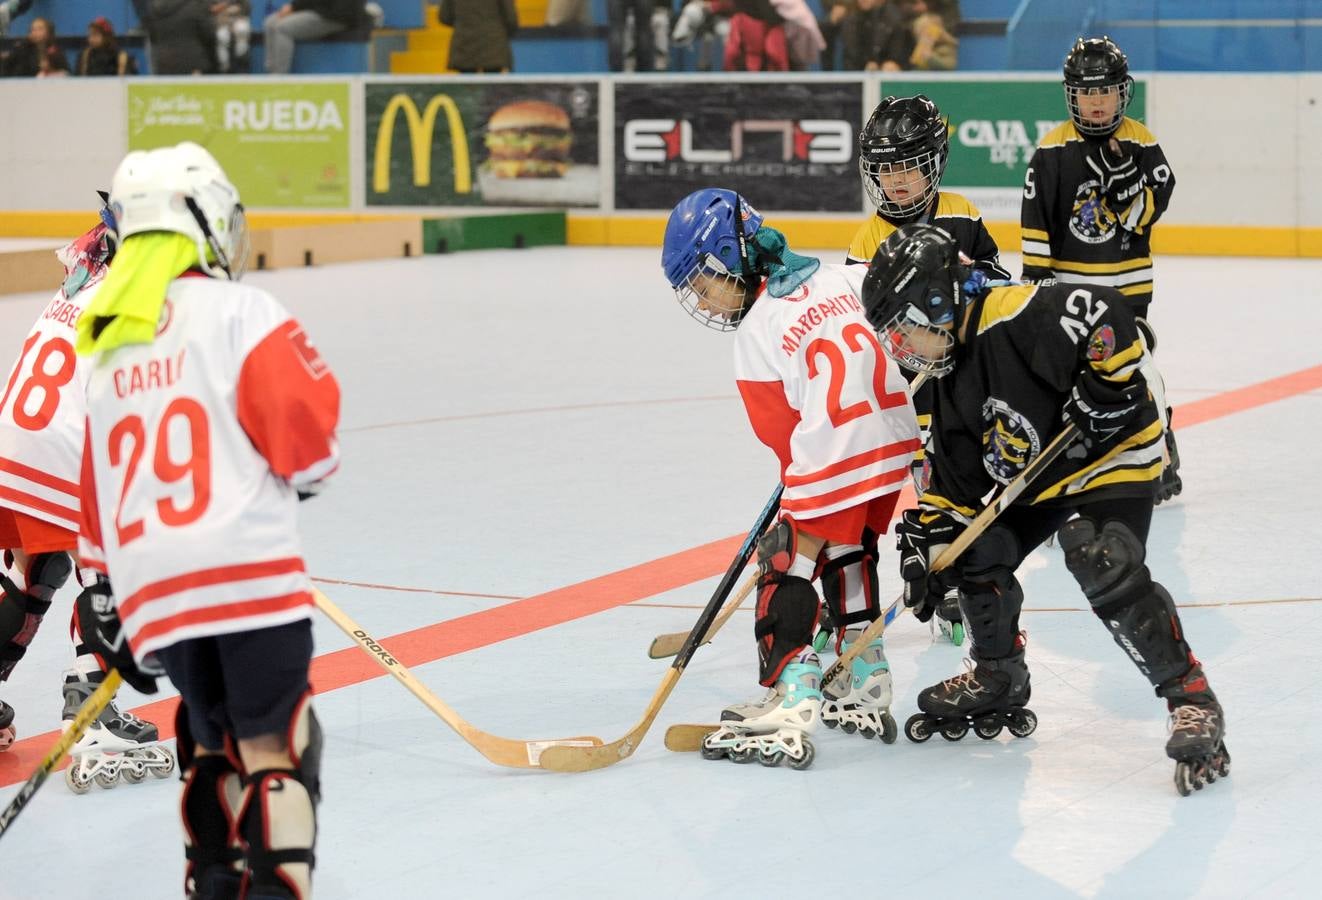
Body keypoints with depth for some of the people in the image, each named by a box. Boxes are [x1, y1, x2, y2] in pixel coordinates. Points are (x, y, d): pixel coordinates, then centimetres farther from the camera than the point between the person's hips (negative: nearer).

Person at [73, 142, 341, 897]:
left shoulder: (110, 347, 21)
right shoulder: (239, 309, -2)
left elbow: (102, 493, 24)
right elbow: (302, 420, -10)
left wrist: (107, 601, 30)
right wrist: (309, 468, 13)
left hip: (151, 589, 7)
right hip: (249, 571, -6)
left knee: (213, 743, 20)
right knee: (276, 748, -5)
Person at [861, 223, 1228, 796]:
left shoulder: (1016, 318, -25)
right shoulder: (950, 382, 5)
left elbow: (1108, 314, -31)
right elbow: (956, 475, 8)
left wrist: (1104, 388, -30)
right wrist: (927, 544, 1)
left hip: (1113, 454, -9)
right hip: (1037, 479, 10)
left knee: (1106, 567, -27)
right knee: (976, 552, 6)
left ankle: (1191, 699, -18)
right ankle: (999, 677, 28)